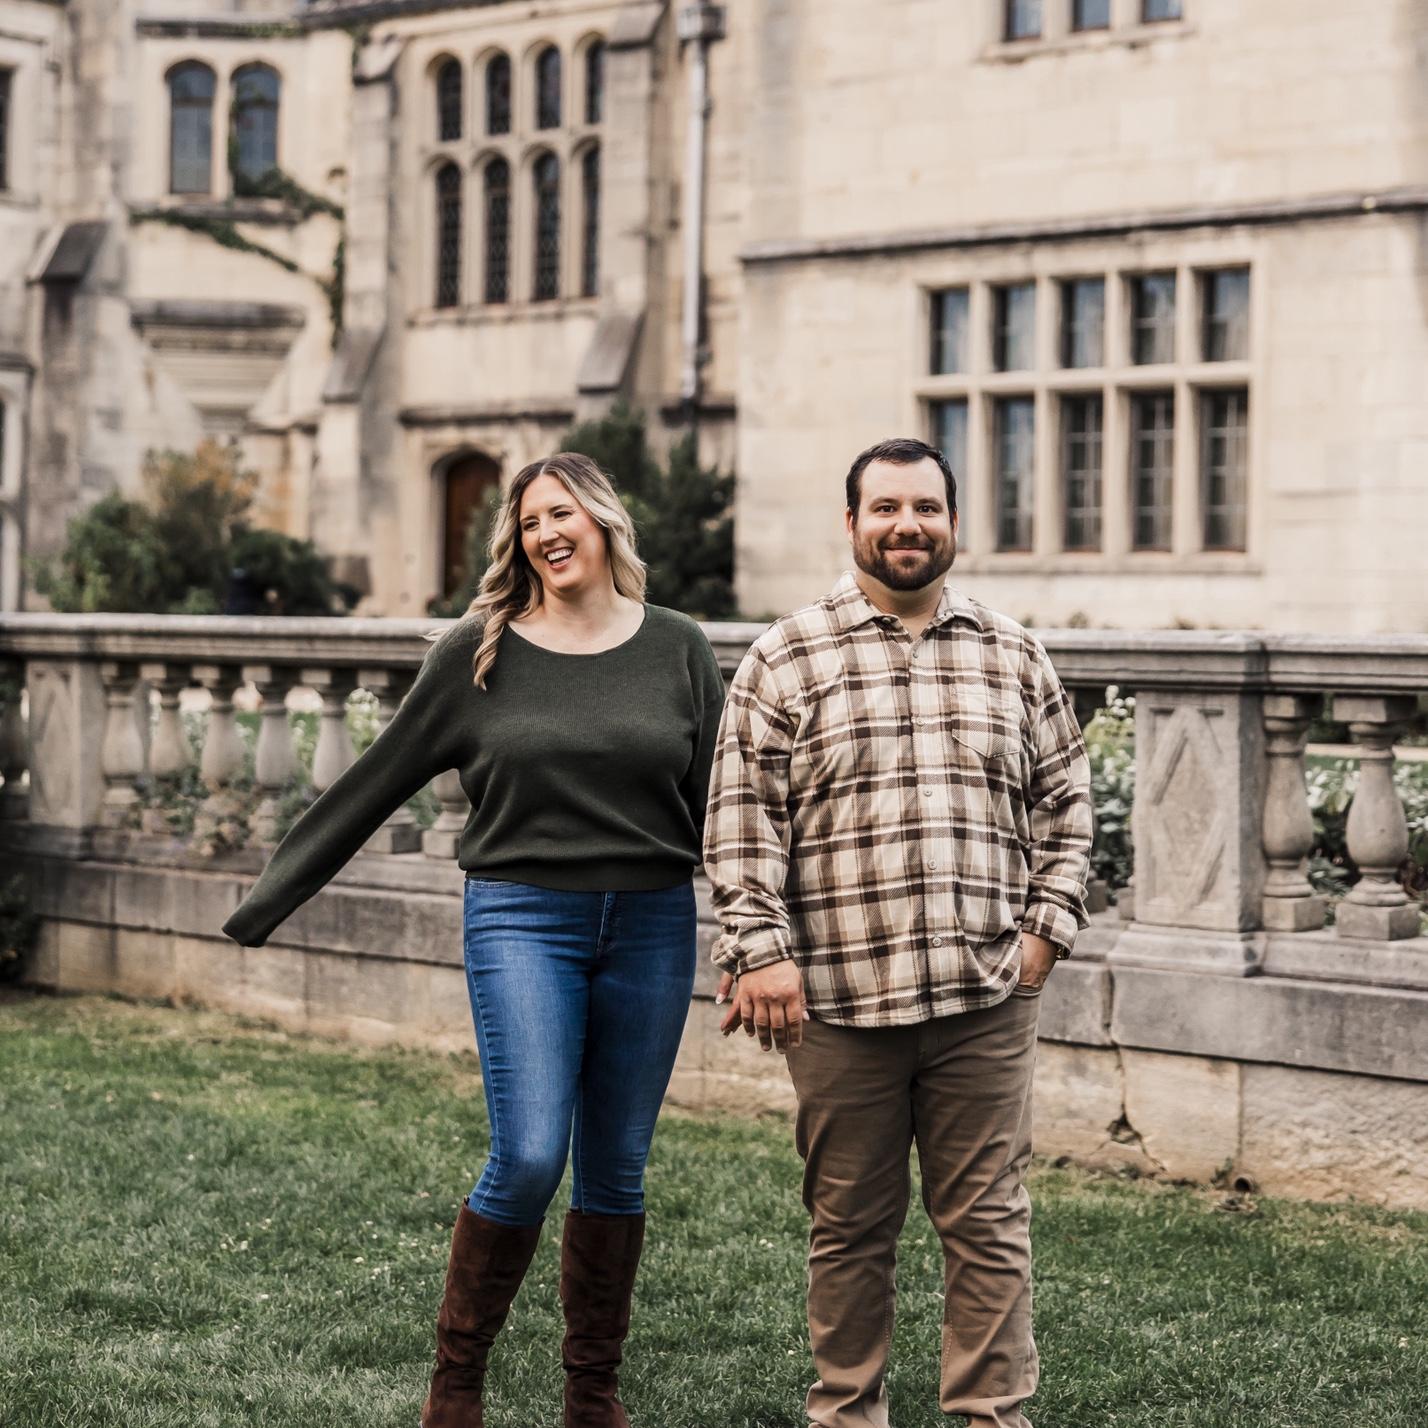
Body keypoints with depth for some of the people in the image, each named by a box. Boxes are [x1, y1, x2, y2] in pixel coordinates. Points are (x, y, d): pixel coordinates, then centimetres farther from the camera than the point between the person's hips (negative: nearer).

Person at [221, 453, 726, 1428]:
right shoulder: (480, 653, 2)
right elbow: (381, 780, 6)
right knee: (529, 1156, -11)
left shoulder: (677, 649, 6)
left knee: (617, 1167, 7)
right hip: (523, 918, -2)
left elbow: (718, 800, 7)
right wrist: (278, 893, 7)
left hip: (652, 925, 2)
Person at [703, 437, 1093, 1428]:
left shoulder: (1014, 657, 11)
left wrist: (1048, 926, 6)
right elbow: (742, 816, -1)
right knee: (850, 1228, 9)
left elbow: (1065, 801, 16)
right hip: (839, 999, -1)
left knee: (990, 1225, 4)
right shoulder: (788, 658, 2)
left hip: (986, 1000, 2)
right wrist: (761, 952, -8)